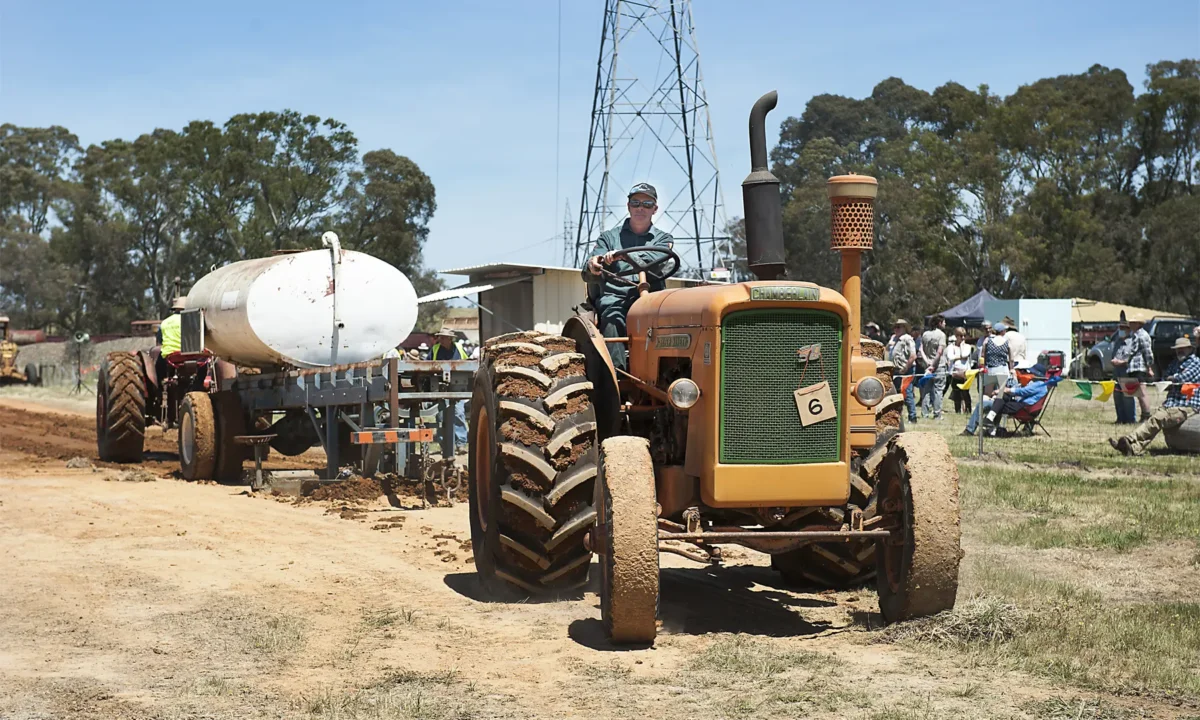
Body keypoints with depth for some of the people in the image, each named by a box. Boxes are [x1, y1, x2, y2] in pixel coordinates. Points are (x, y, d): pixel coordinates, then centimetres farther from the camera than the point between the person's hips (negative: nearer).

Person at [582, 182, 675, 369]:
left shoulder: (663, 240, 20)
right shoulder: (609, 237, 21)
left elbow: (655, 259, -5)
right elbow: (588, 275, 7)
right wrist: (591, 267, -20)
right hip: (614, 298, 0)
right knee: (613, 319, -35)